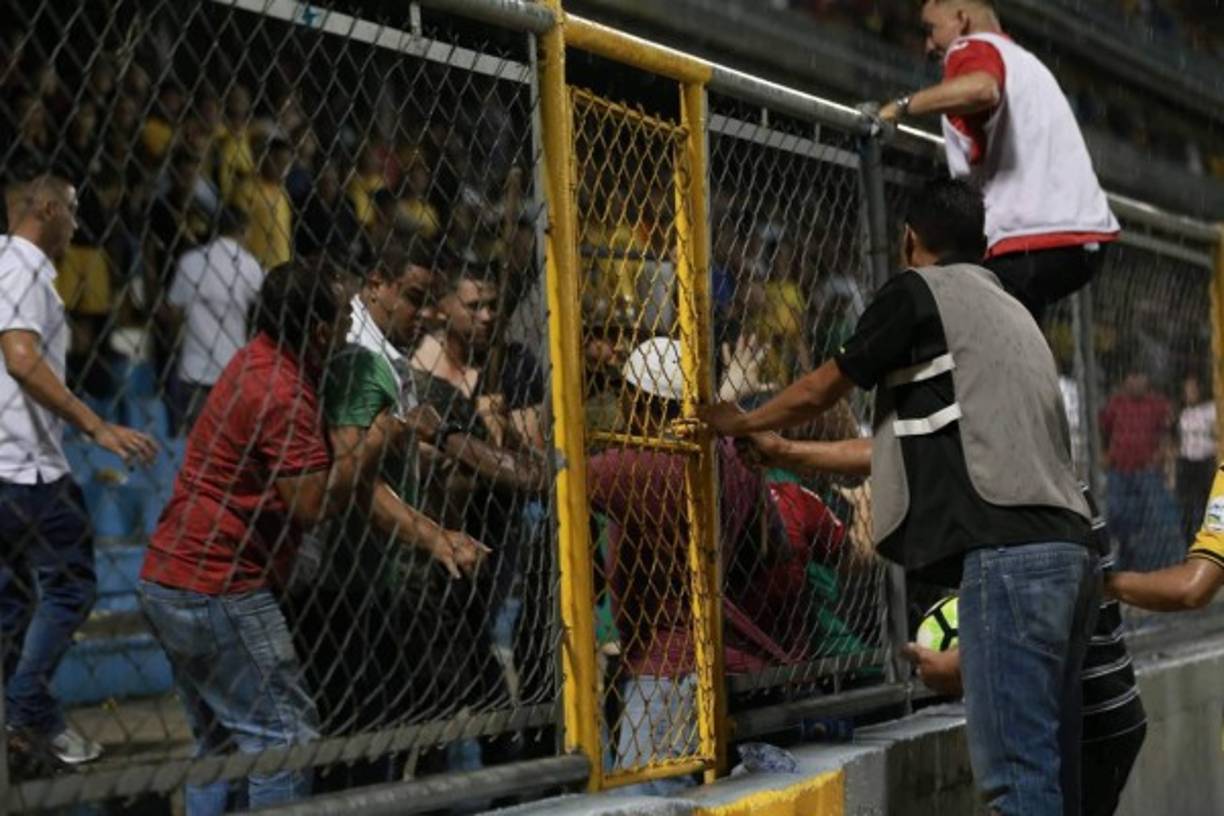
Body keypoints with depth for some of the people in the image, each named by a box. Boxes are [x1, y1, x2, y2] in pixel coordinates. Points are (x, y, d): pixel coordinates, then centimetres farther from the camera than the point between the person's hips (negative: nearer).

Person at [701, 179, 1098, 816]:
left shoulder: (917, 291, 4)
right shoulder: (1009, 310, 29)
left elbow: (823, 389, 15)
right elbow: (913, 439, 33)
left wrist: (742, 423, 33)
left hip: (1008, 551, -8)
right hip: (1065, 549, 8)